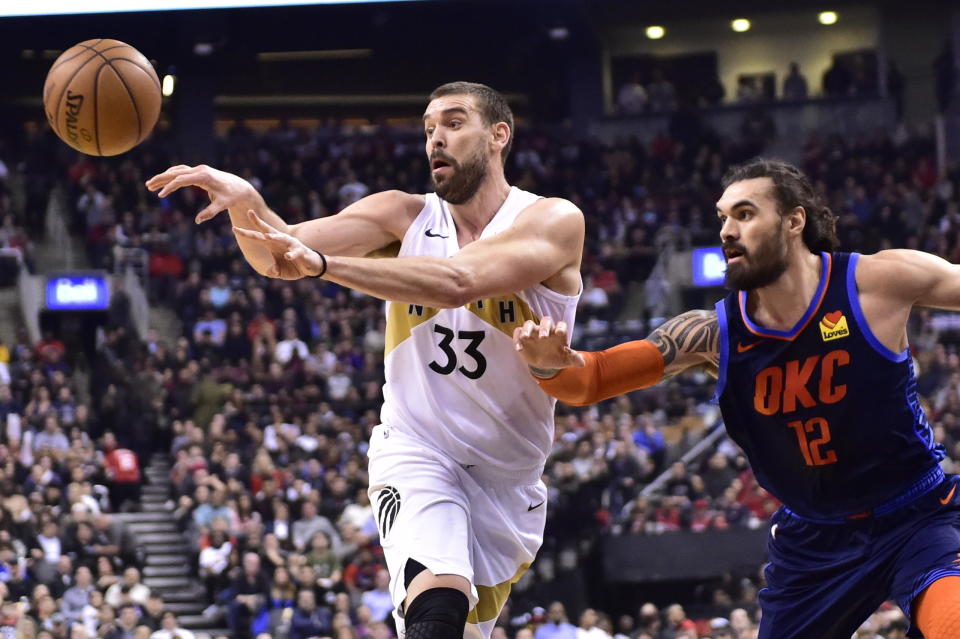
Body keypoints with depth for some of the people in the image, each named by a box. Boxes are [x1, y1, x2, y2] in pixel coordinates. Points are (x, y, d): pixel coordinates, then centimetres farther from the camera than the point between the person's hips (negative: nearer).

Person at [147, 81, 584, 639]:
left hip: (510, 477, 1)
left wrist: (323, 263, -39)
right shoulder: (405, 216, -1)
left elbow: (458, 282, -29)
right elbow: (279, 251, -14)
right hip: (417, 453, -1)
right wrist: (243, 199, -37)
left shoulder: (555, 221, -11)